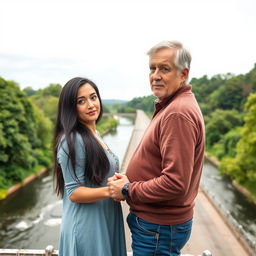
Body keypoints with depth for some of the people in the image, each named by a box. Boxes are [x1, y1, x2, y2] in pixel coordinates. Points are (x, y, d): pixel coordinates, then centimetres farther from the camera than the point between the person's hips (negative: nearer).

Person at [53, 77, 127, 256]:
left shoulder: (94, 135, 8)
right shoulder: (72, 140, -20)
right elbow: (74, 192, -20)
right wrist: (108, 191, -33)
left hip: (107, 221, 9)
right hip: (87, 226, -9)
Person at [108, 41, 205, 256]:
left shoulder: (178, 113, -24)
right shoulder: (171, 107, 10)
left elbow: (175, 183, -30)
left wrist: (128, 190, -17)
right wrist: (129, 180, 1)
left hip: (159, 229, -10)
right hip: (157, 221, 10)